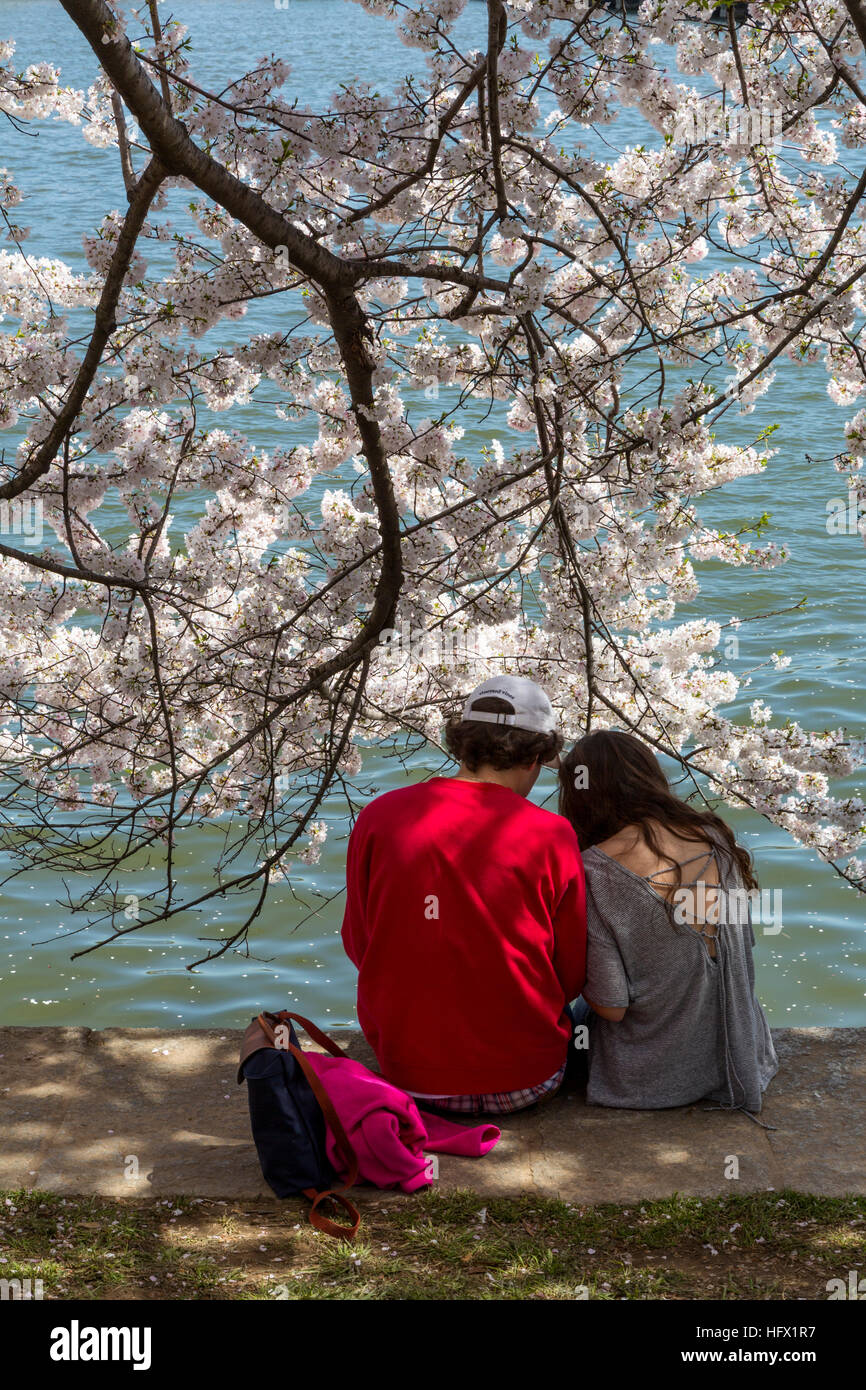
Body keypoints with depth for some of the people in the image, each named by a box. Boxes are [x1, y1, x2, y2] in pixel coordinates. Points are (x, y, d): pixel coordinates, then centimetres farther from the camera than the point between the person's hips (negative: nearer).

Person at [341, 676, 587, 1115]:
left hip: (409, 1077, 2)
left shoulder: (377, 818, -6)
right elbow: (571, 977, -3)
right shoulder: (550, 835, -12)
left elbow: (358, 946, 4)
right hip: (524, 1084, -2)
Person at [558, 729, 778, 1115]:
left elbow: (611, 1007, -20)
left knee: (572, 1017, 28)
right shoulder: (714, 837, -6)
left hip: (652, 1076, -4)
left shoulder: (595, 871, -23)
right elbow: (745, 943, 9)